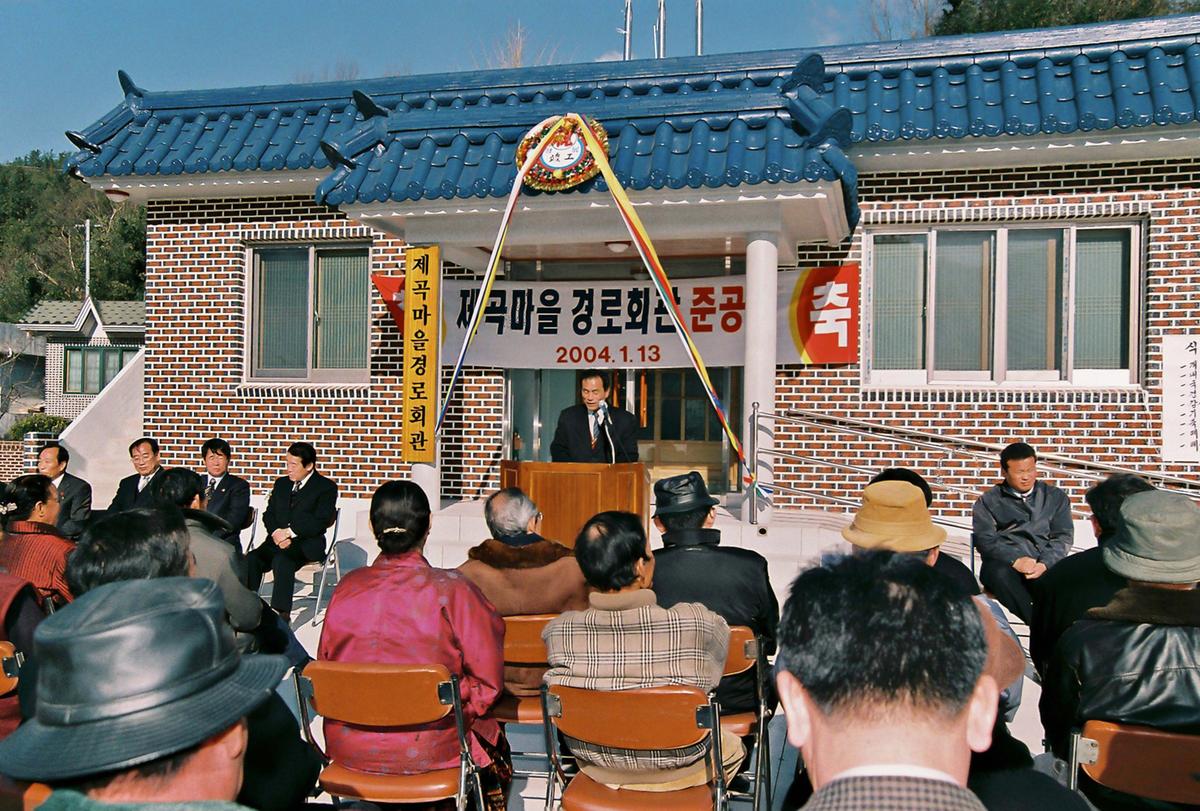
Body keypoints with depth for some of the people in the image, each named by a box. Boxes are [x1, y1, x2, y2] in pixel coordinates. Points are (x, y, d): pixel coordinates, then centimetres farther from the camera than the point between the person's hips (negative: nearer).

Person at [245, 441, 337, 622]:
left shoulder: (326, 487, 1)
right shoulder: (281, 483, 21)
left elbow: (320, 521, -9)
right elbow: (268, 514, 16)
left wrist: (289, 532, -15)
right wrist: (277, 533, -5)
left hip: (306, 544, -5)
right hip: (277, 540, 6)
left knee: (281, 561, -36)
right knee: (251, 559, -25)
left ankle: (281, 612, -35)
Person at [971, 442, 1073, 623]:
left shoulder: (1056, 497, 21)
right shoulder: (988, 501, 15)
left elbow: (1063, 536, 9)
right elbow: (985, 539, 2)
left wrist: (1044, 564, -11)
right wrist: (1015, 560, -16)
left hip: (1045, 563, 1)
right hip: (1004, 563, -1)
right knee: (1001, 574, -37)